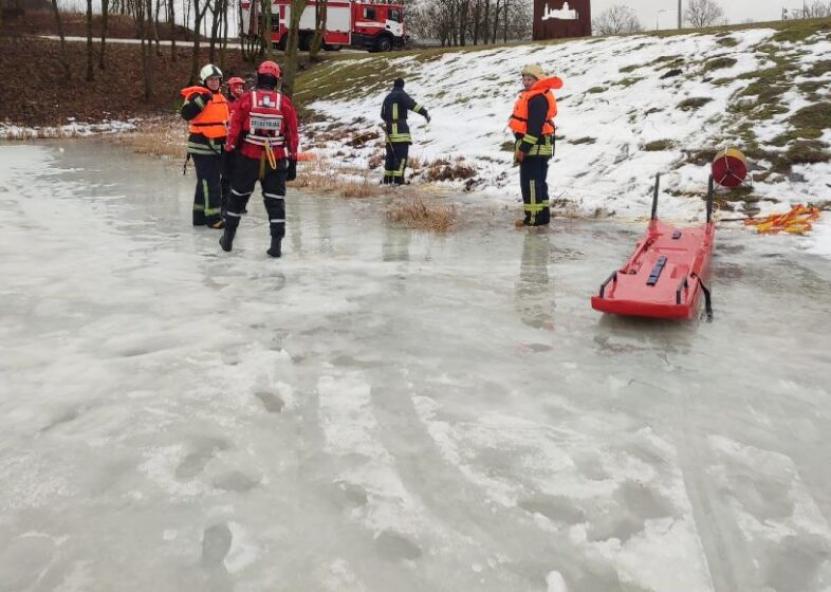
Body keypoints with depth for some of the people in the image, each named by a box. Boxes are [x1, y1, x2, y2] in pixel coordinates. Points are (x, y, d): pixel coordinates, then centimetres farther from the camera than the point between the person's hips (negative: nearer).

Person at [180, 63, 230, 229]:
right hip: (202, 147, -9)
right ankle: (212, 217, -4)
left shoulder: (221, 98, 15)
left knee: (208, 181, 15)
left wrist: (227, 141, 24)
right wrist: (201, 99, -33)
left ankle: (200, 215, 24)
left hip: (217, 147, 9)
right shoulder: (197, 95, -10)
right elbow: (186, 114, -25)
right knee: (210, 182, -9)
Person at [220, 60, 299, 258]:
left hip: (248, 159, 0)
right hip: (276, 160, 0)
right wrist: (292, 161, 8)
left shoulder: (245, 99, -2)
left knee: (238, 197, 15)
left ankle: (228, 238, 24)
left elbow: (234, 130, -1)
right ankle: (276, 244, 3)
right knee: (275, 201, 7)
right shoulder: (285, 103, 0)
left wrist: (229, 152, 9)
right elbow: (292, 135, 2)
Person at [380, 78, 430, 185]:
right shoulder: (401, 95, -3)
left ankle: (387, 179, 16)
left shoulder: (387, 97, 20)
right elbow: (412, 104, -20)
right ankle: (398, 180, -20)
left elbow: (383, 114, 31)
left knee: (391, 155, 14)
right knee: (402, 155, -11)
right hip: (400, 130, -8)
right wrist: (425, 113, -24)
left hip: (389, 130, 8)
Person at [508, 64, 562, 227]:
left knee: (530, 182, -8)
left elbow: (535, 126, -24)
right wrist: (522, 147, 22)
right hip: (536, 148, 11)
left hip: (535, 147, -11)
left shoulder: (537, 98, -17)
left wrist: (523, 148, -23)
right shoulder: (531, 96, 18)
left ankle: (534, 217, -6)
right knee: (538, 182, 14)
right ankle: (542, 215, 21)